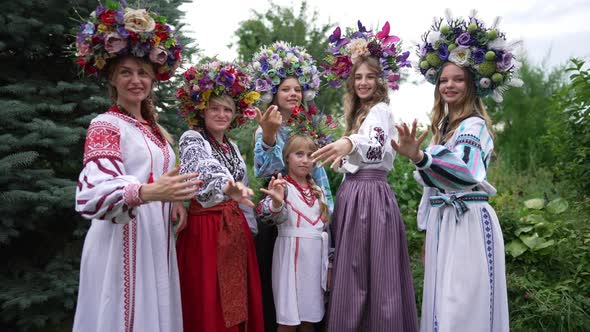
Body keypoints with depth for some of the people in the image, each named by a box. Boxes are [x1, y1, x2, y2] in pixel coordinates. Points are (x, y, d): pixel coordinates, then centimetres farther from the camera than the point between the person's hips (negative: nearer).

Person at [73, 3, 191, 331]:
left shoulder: (157, 130, 16)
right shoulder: (105, 125, -7)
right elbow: (95, 190, -22)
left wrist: (175, 200, 4)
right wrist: (146, 192, -39)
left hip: (157, 239, 7)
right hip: (121, 240, -7)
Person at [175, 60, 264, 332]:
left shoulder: (232, 146, 15)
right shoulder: (191, 139, -7)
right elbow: (206, 170, -30)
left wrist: (249, 227, 17)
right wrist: (229, 187, -50)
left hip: (236, 229, 7)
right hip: (205, 229, -7)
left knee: (238, 302, 10)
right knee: (208, 308, -2)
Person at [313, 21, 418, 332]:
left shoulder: (380, 110, -9)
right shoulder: (359, 112, 19)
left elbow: (376, 146, -33)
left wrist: (350, 144, -50)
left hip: (371, 195, -9)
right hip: (352, 193, 9)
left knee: (374, 274, -4)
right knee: (352, 275, 12)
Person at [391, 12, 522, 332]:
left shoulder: (474, 125, -12)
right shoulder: (443, 126, 14)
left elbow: (467, 171, -33)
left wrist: (419, 157, -51)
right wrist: (430, 237, 21)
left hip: (468, 222, -8)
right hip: (443, 224, 9)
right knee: (441, 305, 14)